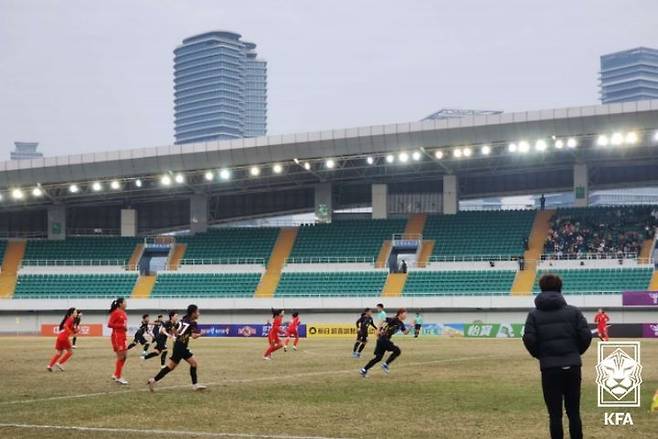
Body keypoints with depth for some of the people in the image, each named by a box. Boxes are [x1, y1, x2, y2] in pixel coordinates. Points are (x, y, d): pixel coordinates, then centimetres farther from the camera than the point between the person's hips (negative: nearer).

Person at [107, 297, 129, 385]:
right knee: (120, 357, -5)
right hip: (117, 336, -9)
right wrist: (122, 326, -22)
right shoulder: (115, 313, -13)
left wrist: (125, 327, 6)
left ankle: (116, 375, 22)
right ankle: (118, 377, 3)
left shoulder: (124, 313, 12)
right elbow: (109, 324, -18)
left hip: (122, 336, 9)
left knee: (124, 356, 11)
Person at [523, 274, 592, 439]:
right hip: (572, 366, 1)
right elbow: (586, 336, -3)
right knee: (574, 412, 9)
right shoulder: (573, 311, 3)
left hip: (549, 368, -1)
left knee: (555, 414, 3)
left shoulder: (534, 314, 1)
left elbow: (529, 340, -7)